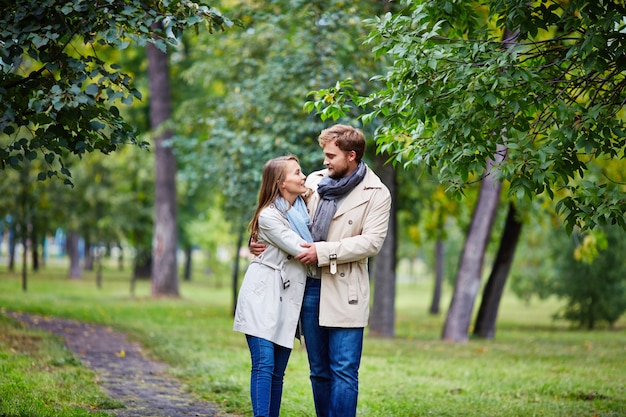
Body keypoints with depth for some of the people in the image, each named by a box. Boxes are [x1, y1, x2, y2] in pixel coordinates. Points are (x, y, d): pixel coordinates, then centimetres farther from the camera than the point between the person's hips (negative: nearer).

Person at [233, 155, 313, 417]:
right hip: (263, 297, -7)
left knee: (277, 372, 5)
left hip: (288, 300, 7)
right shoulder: (268, 215, -11)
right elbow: (300, 250, -14)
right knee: (264, 365, -14)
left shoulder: (302, 208, 11)